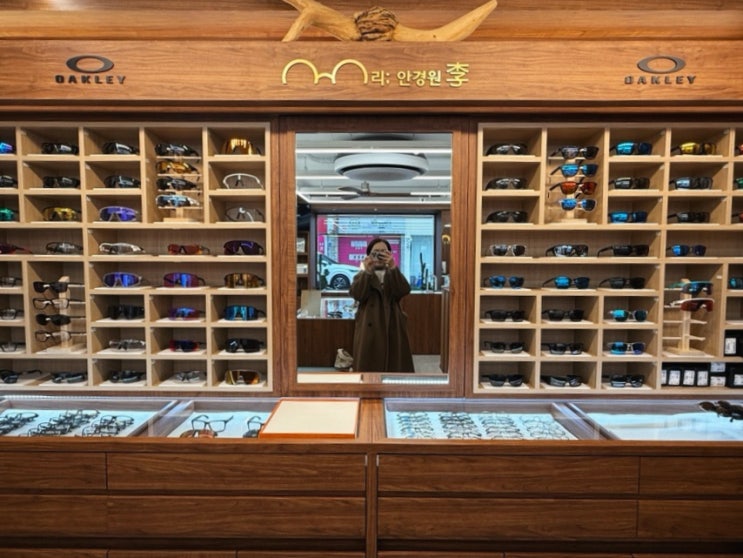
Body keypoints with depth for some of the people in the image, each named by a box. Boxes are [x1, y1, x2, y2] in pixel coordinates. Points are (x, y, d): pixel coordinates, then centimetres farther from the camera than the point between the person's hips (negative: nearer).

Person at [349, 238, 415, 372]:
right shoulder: (362, 276, 8)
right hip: (369, 329, -2)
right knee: (368, 367, -2)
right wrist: (366, 271, -20)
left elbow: (404, 290, -11)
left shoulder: (395, 275, 12)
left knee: (395, 367, 4)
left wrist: (393, 267, -21)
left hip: (393, 328, 2)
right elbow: (357, 295, -13)